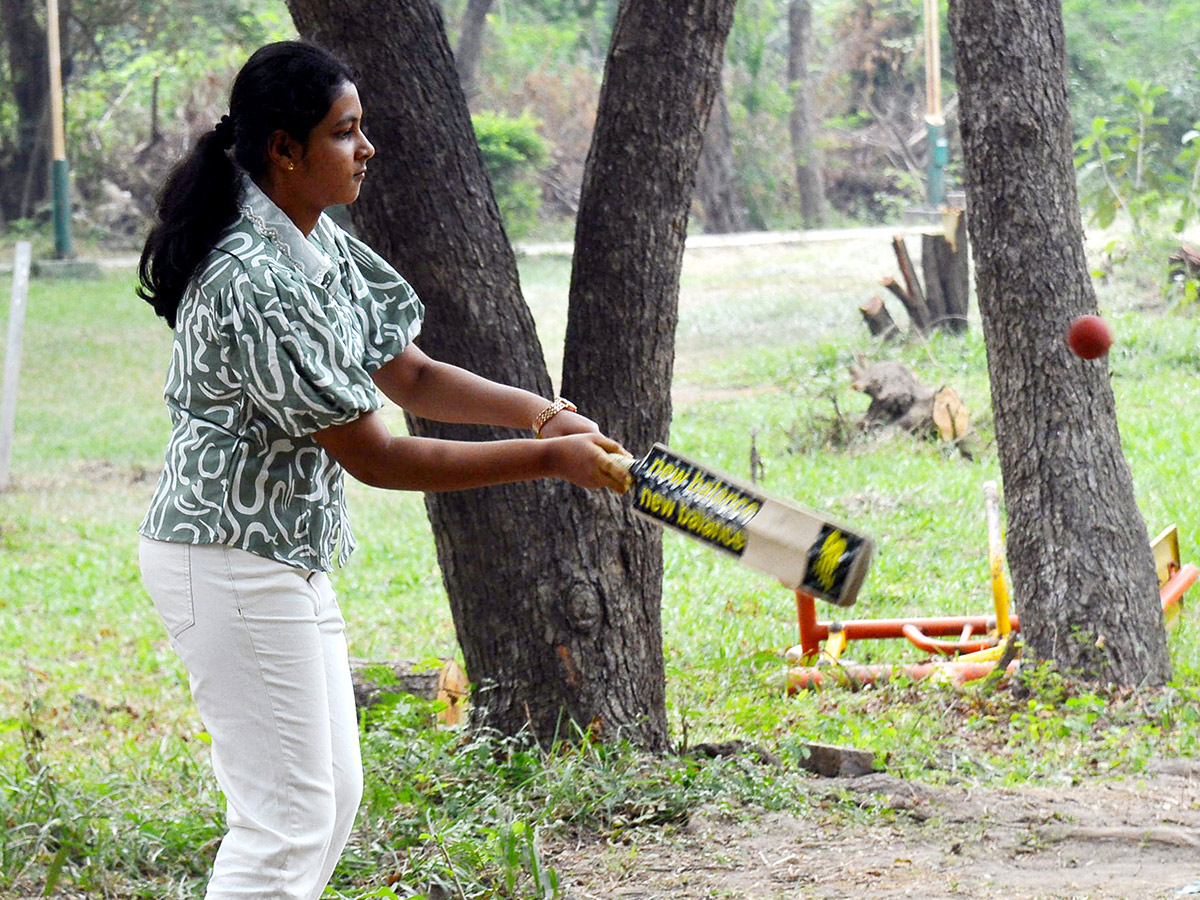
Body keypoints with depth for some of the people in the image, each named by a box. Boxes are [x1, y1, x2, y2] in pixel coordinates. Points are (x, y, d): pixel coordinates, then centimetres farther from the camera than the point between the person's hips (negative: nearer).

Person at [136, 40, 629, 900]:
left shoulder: (322, 244, 6)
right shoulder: (255, 280, -25)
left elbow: (408, 376, 11)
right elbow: (375, 457, -23)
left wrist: (543, 411, -5)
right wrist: (549, 460, -20)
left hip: (289, 561, 10)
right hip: (231, 563, -10)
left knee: (332, 796, 16)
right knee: (286, 816, -9)